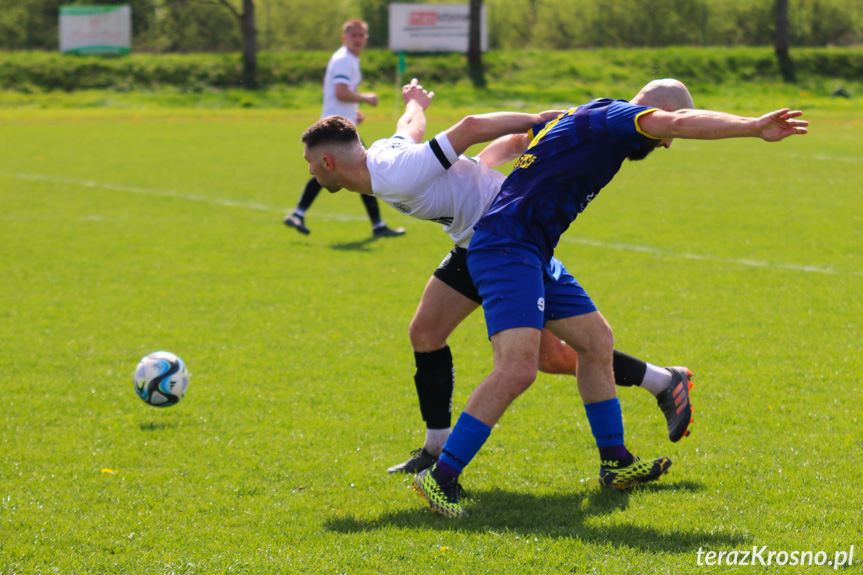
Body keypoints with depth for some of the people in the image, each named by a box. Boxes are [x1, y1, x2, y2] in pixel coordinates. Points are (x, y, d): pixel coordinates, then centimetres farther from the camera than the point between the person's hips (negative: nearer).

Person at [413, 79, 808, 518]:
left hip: (533, 254, 11)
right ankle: (441, 477, -17)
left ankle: (615, 463, 28)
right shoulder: (612, 117, -9)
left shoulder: (578, 119, 21)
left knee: (596, 340, 17)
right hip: (506, 249, -11)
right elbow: (680, 122, -25)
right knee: (517, 369, -21)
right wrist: (754, 128, -25)